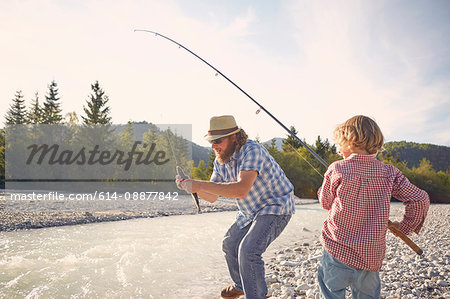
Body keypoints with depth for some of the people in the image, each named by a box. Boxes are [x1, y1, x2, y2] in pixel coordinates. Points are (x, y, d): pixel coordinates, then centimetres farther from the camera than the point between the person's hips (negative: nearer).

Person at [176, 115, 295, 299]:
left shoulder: (252, 151, -29)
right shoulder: (220, 160, -3)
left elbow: (241, 190, -43)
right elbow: (212, 197, 0)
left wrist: (200, 184, -44)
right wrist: (190, 185, -18)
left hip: (276, 207, -9)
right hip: (251, 211, 9)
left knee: (248, 251, -24)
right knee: (230, 245, 18)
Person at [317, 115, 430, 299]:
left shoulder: (337, 169, -10)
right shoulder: (389, 173, -1)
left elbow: (325, 202, 5)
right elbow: (420, 199, -2)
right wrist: (406, 226, 12)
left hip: (338, 252, -4)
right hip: (372, 257, 4)